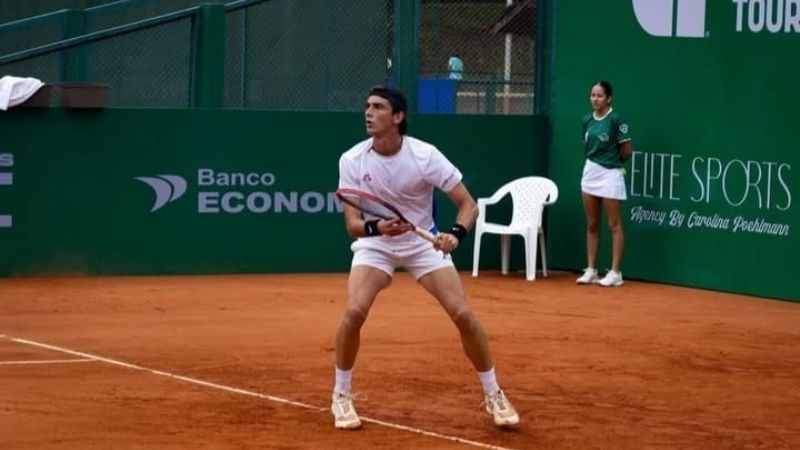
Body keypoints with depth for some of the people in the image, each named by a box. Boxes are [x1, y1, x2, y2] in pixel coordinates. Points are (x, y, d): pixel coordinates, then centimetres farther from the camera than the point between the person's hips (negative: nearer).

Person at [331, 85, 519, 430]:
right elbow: (353, 225, -17)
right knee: (354, 312, -23)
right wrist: (377, 226, -40)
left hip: (423, 242, 0)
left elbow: (468, 204, -17)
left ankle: (493, 395, 8)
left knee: (463, 314, -11)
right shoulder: (352, 161, -18)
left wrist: (456, 234, -38)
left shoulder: (425, 155, -22)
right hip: (374, 243, 0)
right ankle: (341, 396, -2)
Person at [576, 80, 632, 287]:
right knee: (592, 225, 9)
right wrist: (596, 161, 6)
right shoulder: (587, 120, 7)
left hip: (610, 175, -6)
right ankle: (591, 270, 14)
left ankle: (615, 272, 1)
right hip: (590, 172, 7)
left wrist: (613, 162, 6)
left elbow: (627, 151, -8)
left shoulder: (616, 119, -12)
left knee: (614, 225, -1)